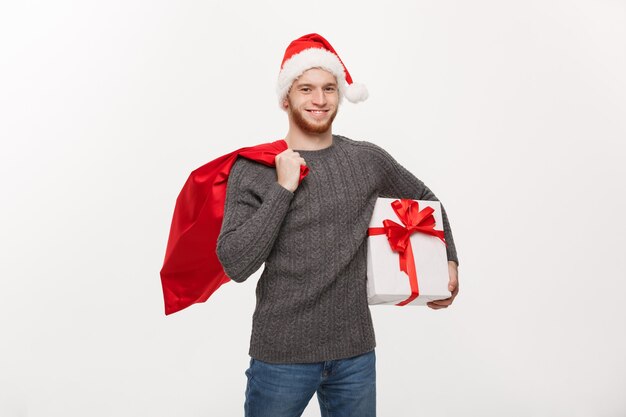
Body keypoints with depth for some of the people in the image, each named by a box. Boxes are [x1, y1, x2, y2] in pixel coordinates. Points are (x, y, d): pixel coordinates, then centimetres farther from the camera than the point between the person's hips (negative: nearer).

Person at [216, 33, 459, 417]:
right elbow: (236, 264, -15)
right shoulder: (253, 170, -7)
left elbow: (424, 200, 19)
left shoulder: (369, 160, 2)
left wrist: (449, 259, 12)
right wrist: (283, 188, -18)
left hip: (356, 351, 3)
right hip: (281, 354, -2)